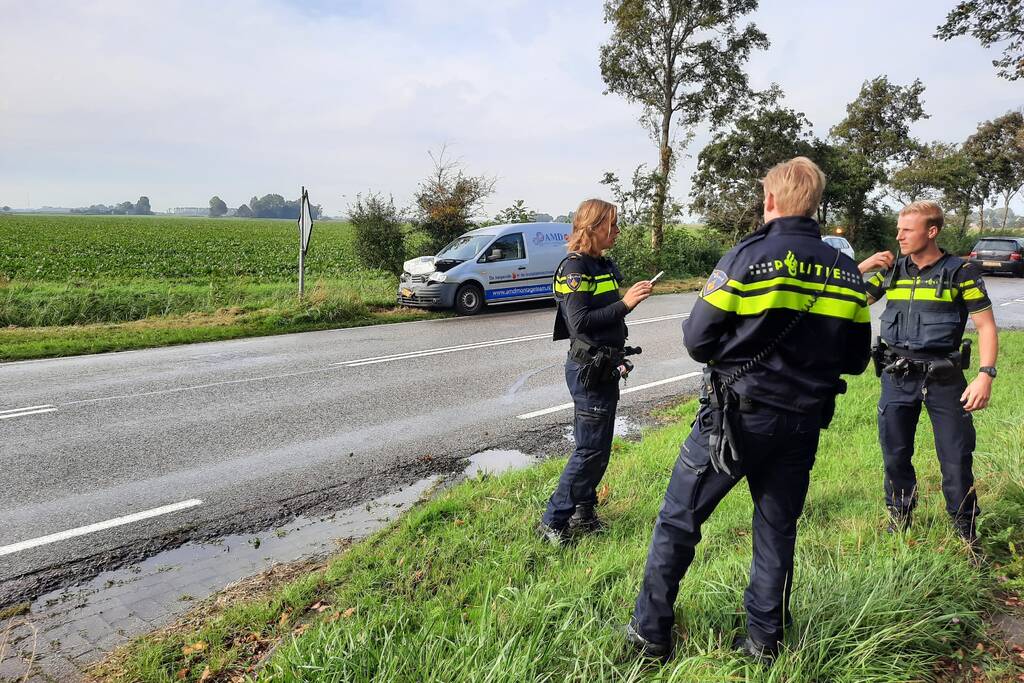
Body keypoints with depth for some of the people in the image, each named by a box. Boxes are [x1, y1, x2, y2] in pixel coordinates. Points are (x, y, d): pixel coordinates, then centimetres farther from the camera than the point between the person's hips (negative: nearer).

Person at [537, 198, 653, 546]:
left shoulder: (605, 264, 12)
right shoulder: (575, 267, -15)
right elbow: (580, 322, -23)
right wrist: (625, 303, -26)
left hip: (605, 367, 9)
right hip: (588, 369, -9)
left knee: (598, 447, 15)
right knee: (590, 449, -5)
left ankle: (583, 512, 27)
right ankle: (553, 521, 6)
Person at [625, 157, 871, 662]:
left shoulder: (746, 258, -12)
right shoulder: (846, 273, 3)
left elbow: (697, 340, -11)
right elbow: (855, 359, 10)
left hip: (738, 415, -4)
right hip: (804, 421, 5)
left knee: (678, 520, 8)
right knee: (777, 529, 18)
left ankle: (651, 632, 17)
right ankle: (764, 639, 28)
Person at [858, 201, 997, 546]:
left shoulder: (960, 271, -3)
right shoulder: (891, 270, 7)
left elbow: (986, 326, -4)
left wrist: (985, 375, -15)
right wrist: (862, 268, -5)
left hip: (944, 378, -3)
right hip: (897, 378, 3)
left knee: (957, 460, 1)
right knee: (895, 456, 11)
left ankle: (968, 535, 18)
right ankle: (899, 521, 29)